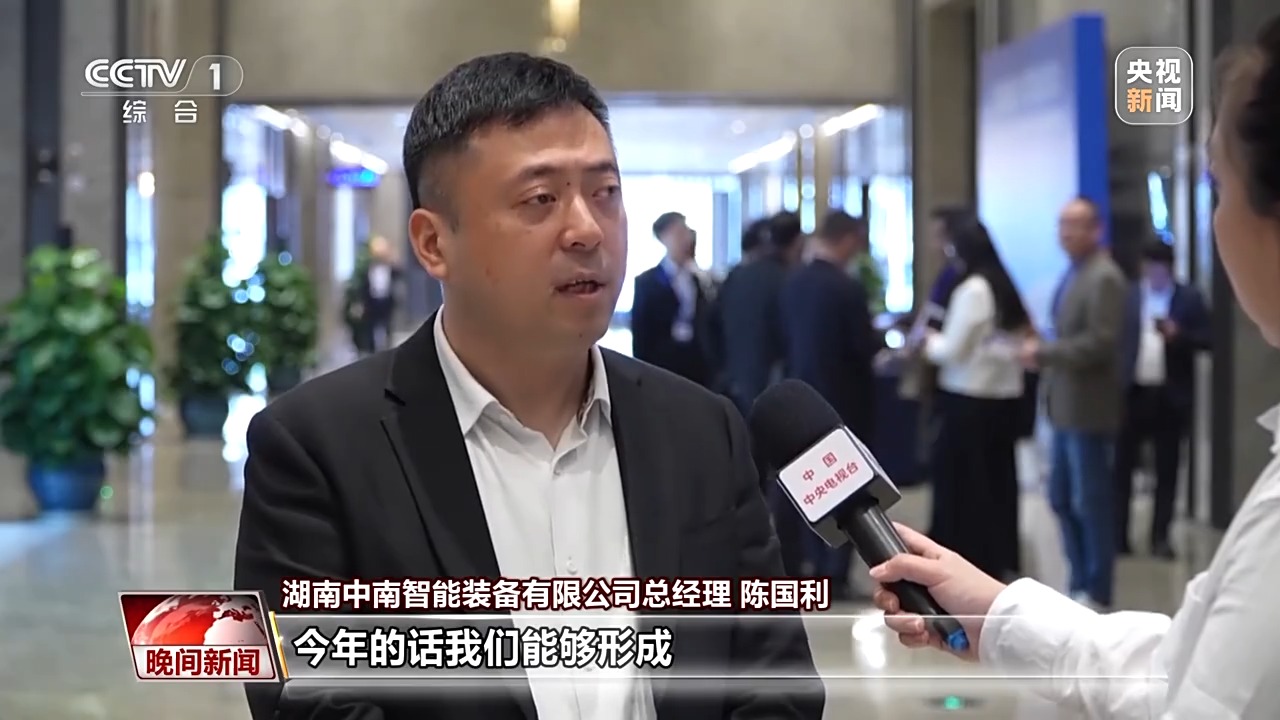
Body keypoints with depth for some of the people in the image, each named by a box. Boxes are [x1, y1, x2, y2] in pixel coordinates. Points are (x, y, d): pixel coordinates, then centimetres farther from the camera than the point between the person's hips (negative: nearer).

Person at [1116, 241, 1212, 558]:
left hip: (1170, 396, 0)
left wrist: (1179, 334, -17)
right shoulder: (1127, 297, 5)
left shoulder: (1189, 298, 3)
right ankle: (1118, 533, 8)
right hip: (1132, 392, 1)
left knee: (1167, 469, 5)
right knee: (1122, 466, 1)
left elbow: (1206, 340, 0)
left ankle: (1160, 536, 11)